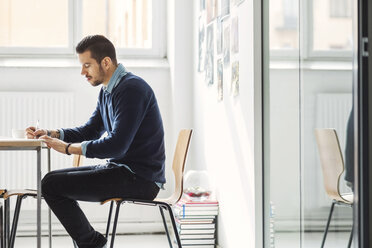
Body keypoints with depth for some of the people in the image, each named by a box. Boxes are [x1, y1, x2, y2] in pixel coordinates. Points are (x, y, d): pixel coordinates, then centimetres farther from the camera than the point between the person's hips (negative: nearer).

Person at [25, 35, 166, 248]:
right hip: (122, 169, 10)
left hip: (140, 178, -10)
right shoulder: (108, 91, 14)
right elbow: (89, 131, 21)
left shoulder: (132, 89, -17)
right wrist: (49, 134, 5)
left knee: (51, 185, -12)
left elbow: (117, 145, -25)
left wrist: (69, 148, -19)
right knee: (53, 180, 12)